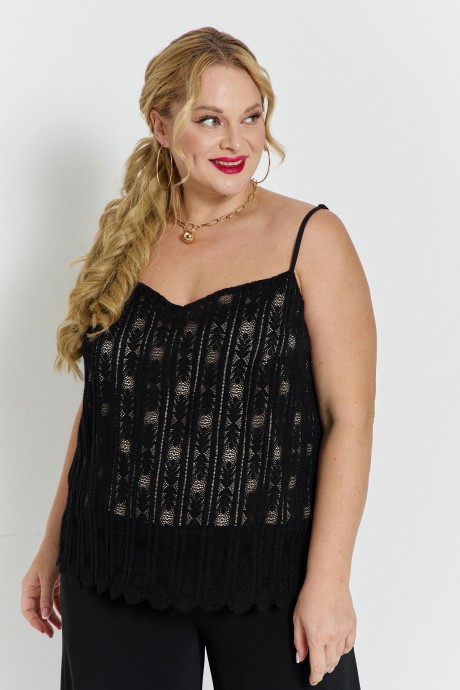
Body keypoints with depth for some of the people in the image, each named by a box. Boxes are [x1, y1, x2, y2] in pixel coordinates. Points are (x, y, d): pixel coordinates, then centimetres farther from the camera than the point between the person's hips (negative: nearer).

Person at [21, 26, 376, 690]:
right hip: (115, 572, 3)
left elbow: (349, 418, -8)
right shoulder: (126, 241, 6)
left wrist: (329, 578, -14)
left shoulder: (311, 237, -4)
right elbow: (100, 407, 13)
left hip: (267, 574, -3)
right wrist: (54, 546, 13)